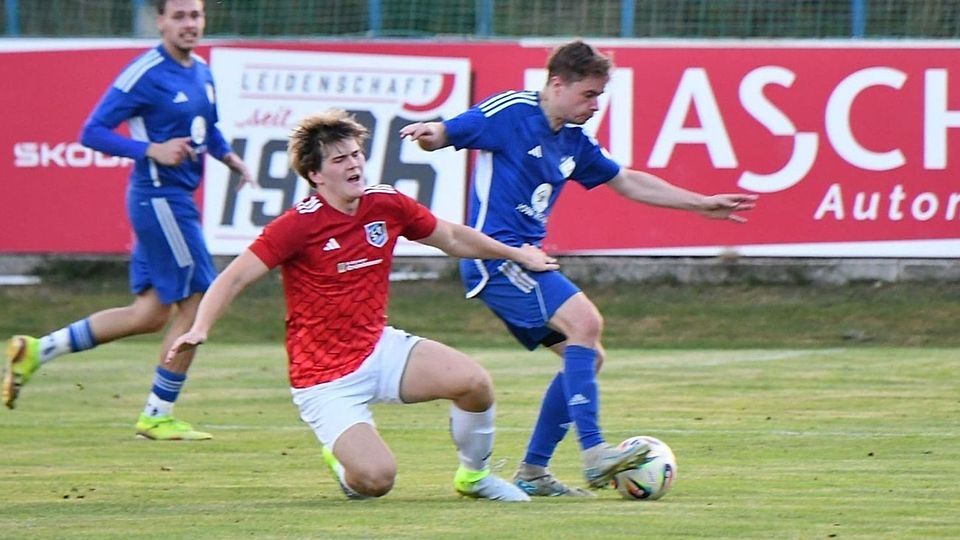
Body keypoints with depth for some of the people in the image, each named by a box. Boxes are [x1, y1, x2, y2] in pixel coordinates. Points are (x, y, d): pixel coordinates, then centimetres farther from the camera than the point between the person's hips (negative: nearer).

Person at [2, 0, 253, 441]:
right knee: (196, 303, -5)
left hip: (176, 199, 9)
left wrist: (228, 156, 8)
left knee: (150, 314, 11)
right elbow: (92, 133, -15)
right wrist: (151, 150, -25)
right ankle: (157, 416, 6)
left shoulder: (201, 73, 11)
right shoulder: (145, 74, -15)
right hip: (159, 200, -9)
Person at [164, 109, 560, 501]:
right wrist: (200, 329, -33)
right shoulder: (300, 224, -18)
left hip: (379, 348, 5)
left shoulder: (387, 205, -1)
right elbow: (235, 278, -18)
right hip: (325, 378, -5)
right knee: (376, 479, -23)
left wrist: (518, 254, 23)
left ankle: (475, 475, 9)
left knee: (474, 382, -20)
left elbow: (452, 238, 17)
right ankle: (343, 460, 17)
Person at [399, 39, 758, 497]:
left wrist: (701, 204, 24)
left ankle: (532, 472, 11)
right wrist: (426, 133, -35)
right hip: (495, 254, -10)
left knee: (588, 357, 8)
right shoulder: (510, 113, -8)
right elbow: (444, 134, -10)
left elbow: (629, 183, 25)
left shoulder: (573, 142, 15)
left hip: (523, 261, 10)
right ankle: (594, 453, -30)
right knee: (583, 320, -24)